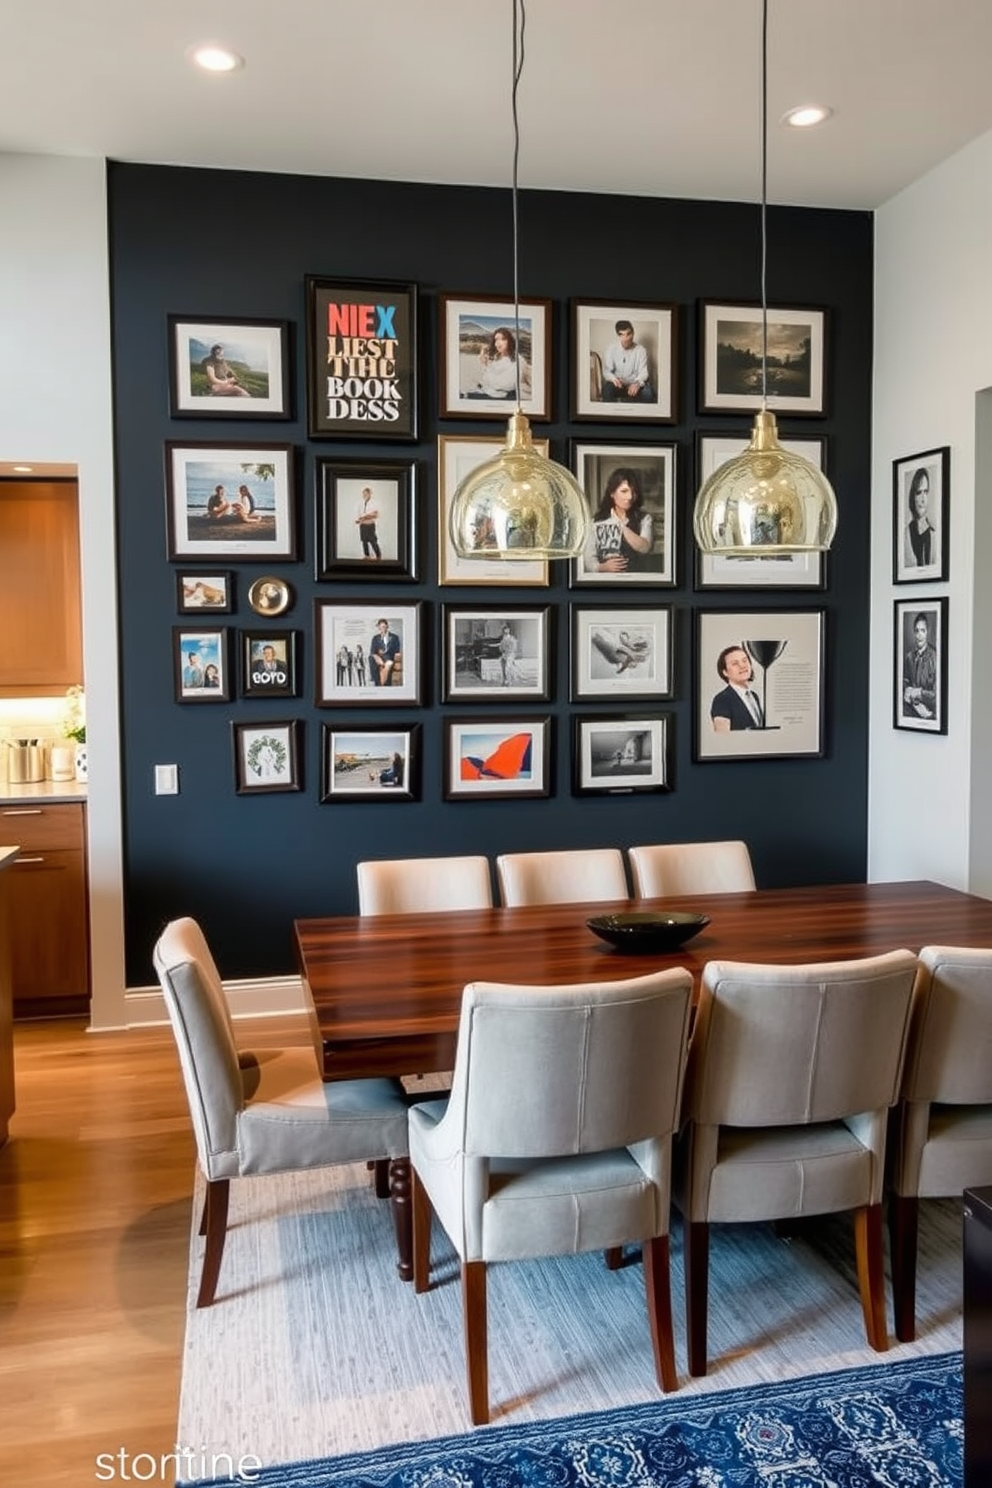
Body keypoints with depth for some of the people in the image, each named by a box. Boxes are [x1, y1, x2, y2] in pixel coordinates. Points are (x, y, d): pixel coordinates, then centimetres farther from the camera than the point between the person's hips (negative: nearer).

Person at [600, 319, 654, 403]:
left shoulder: (641, 350, -4)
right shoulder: (611, 349, -5)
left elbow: (643, 372, -11)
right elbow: (606, 371, -8)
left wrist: (637, 383, -36)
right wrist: (613, 378, -34)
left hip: (634, 385, 0)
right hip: (618, 385, 0)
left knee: (648, 392, -32)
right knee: (607, 389, -34)